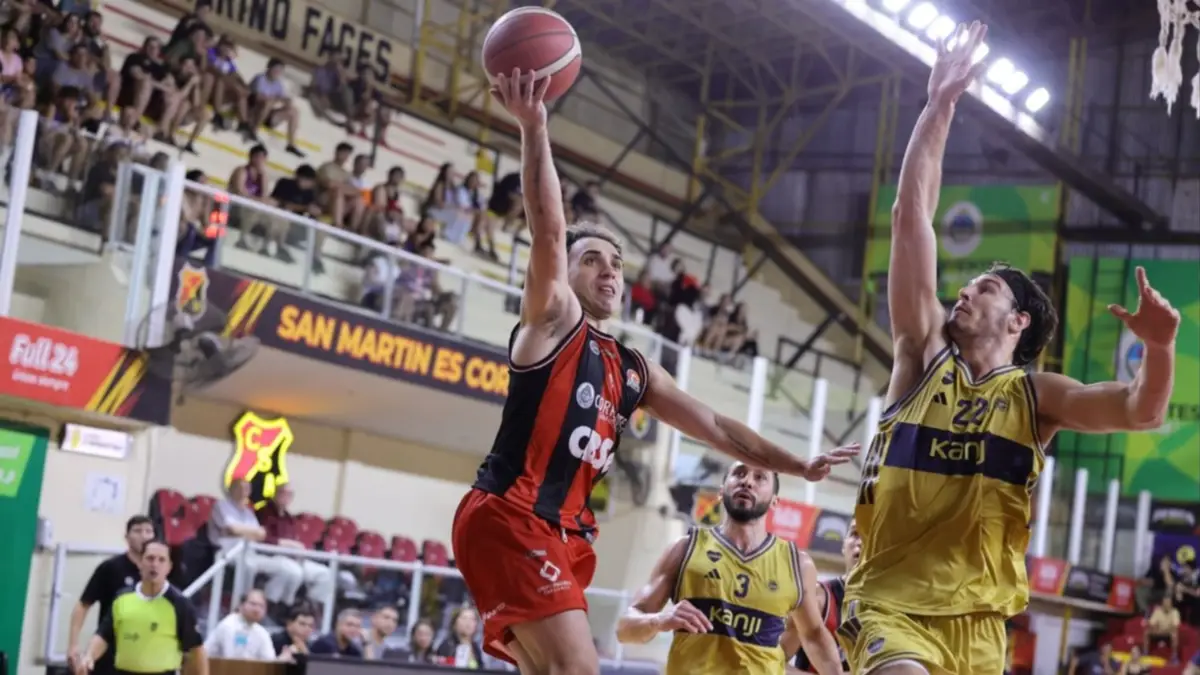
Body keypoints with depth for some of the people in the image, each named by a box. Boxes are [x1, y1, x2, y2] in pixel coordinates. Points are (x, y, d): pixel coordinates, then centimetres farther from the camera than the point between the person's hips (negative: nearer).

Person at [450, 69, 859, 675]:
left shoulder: (634, 372, 23)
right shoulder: (552, 318, 3)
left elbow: (715, 427, 28)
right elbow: (549, 232, -14)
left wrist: (799, 467, 26)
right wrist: (533, 128, -26)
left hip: (562, 531, 9)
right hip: (508, 516, -9)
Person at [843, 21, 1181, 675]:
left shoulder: (1035, 395, 10)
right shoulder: (924, 357, 8)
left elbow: (1140, 410, -6)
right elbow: (910, 216, 4)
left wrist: (1159, 346, -26)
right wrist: (939, 105, 1)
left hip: (977, 621, 2)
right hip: (891, 605, -2)